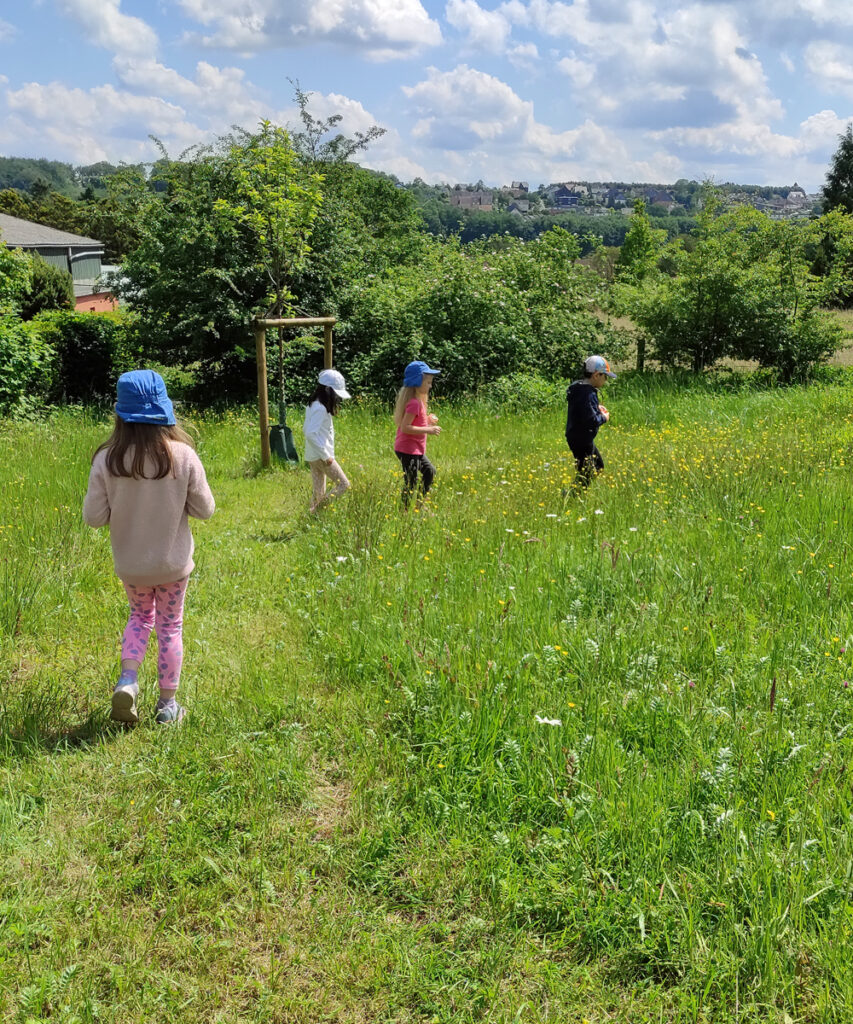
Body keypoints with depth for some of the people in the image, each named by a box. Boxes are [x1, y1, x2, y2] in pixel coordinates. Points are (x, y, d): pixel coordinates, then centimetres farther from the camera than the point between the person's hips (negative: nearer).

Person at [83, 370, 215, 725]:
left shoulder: (107, 460, -17)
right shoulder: (183, 456, -18)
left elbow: (94, 517, -11)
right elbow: (205, 509, -10)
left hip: (130, 563, 1)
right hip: (173, 562, -1)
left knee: (140, 616, 27)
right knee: (170, 627, 17)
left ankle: (127, 679, 6)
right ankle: (167, 704, 26)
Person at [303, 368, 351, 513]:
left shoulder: (314, 405, 13)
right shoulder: (320, 408, -17)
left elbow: (305, 430, 19)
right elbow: (310, 434, -25)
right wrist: (326, 456, -20)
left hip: (313, 457, 10)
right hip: (320, 456, -10)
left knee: (319, 494, 12)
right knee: (344, 485, -5)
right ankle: (317, 510, -8)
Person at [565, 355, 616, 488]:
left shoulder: (578, 387, 8)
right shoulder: (588, 393, -24)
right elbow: (591, 420, -30)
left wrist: (597, 407, 10)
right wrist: (604, 417, -10)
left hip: (575, 436, 11)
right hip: (582, 440, -11)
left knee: (598, 466, 21)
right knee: (586, 474, -3)